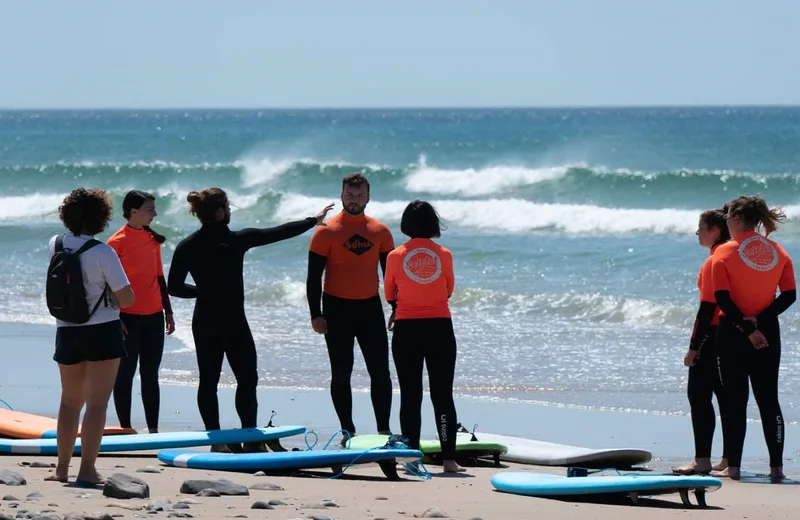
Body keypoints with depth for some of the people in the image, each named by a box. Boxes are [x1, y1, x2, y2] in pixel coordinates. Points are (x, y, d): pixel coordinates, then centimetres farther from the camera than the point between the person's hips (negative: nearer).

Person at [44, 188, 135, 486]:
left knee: (70, 402, 18)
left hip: (67, 334, 5)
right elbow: (127, 298, -14)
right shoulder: (103, 253, -15)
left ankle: (62, 468, 21)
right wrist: (110, 298, 5)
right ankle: (87, 470, -8)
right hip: (102, 333, -5)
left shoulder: (55, 246, 1)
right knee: (97, 403, -3)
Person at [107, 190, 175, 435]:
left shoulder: (152, 239, 9)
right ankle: (126, 429, 3)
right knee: (125, 375, 0)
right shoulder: (117, 242, -10)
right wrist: (114, 318, -15)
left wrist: (168, 311, 15)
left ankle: (153, 430, 11)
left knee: (150, 375, 8)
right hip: (128, 318, -6)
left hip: (154, 316, 6)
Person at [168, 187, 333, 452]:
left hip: (203, 322, 4)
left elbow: (174, 286, 0)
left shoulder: (187, 246, -2)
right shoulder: (237, 240, -11)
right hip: (233, 322, -4)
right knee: (246, 378, 3)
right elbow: (278, 233, -2)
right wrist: (313, 221, 10)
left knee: (208, 380, 9)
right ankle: (251, 439, -1)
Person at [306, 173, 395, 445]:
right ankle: (347, 431, 9)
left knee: (380, 371, 0)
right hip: (337, 308, -3)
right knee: (341, 373, 2)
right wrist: (316, 314, -10)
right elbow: (314, 276, -5)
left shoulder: (380, 232, 4)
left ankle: (384, 430, 7)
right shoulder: (326, 232, -5)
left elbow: (390, 272, 11)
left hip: (370, 307, 3)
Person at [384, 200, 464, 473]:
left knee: (410, 395, 5)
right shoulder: (444, 255, -2)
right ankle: (449, 458, 0)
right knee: (443, 394, 4)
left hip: (406, 329, -1)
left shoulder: (395, 256, -4)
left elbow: (389, 294, 9)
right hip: (440, 328, 1)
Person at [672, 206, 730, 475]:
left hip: (713, 336, -9)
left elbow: (707, 307, -18)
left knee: (699, 395, -5)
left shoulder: (714, 261, -15)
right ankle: (729, 460, 12)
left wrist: (693, 347, -16)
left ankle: (702, 460, -8)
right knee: (725, 396, 11)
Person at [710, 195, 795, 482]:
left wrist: (747, 328, -14)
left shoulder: (724, 252, -9)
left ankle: (733, 466, 2)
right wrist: (759, 320, -8)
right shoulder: (779, 252, 3)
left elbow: (722, 298, -15)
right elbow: (789, 295, -1)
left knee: (735, 399, 3)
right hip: (768, 333, 3)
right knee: (768, 399, 8)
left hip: (733, 330, -3)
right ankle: (776, 466, 5)